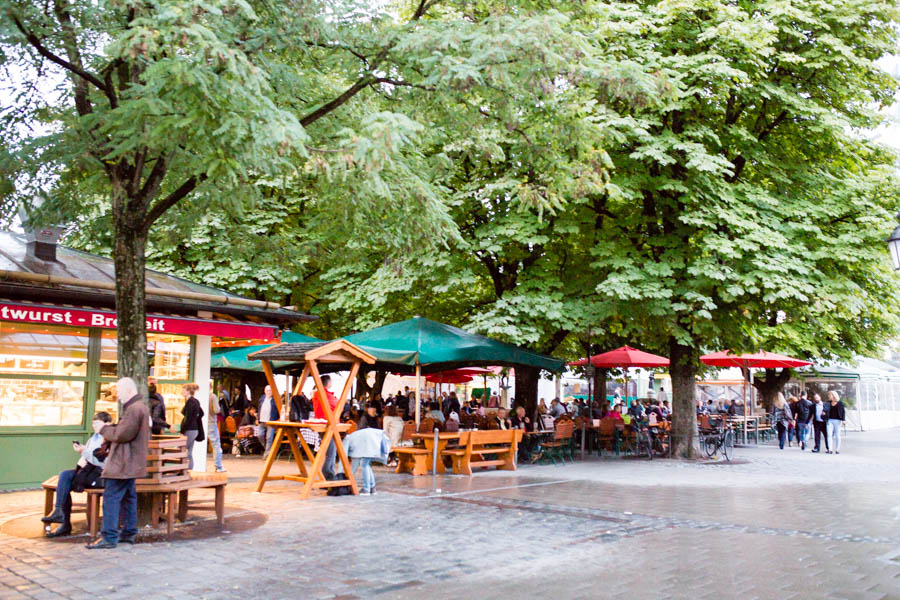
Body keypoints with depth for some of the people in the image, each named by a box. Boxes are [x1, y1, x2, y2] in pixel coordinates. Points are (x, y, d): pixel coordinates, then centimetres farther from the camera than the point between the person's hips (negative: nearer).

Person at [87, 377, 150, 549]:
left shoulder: (134, 408, -18)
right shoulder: (141, 406, 17)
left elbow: (122, 434, -22)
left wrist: (103, 429, -7)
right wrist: (109, 427, 9)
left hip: (123, 463, -11)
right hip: (130, 463, 11)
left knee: (111, 497, -8)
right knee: (128, 496, 15)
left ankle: (109, 537, -6)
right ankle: (129, 533, 22)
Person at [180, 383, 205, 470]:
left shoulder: (190, 402, -15)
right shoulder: (195, 401, 13)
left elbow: (187, 418, -19)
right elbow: (201, 413, 24)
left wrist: (182, 431, -16)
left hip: (189, 430, -9)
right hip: (194, 429, 9)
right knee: (189, 454, 11)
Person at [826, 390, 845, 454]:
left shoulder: (840, 403, 0)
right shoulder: (828, 403, 10)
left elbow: (843, 412, 0)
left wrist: (843, 420, -10)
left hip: (837, 420, -3)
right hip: (830, 420, 3)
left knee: (837, 435, 2)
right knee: (829, 435, -6)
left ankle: (837, 449, 9)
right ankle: (830, 449, -8)